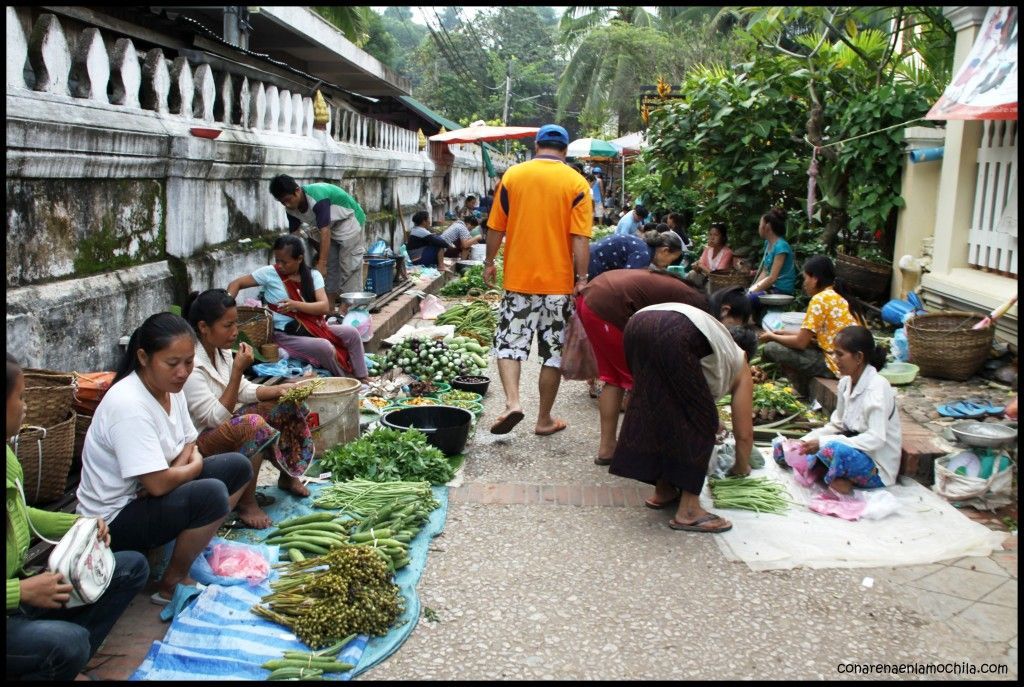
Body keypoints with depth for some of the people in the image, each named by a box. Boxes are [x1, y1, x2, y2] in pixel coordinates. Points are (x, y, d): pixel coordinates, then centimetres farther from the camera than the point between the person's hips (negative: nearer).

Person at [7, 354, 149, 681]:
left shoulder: (8, 455, -1)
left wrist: (79, 525, 4)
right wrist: (22, 592, -24)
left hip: (20, 585, 9)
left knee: (132, 567, 7)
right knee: (69, 641, -33)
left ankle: (62, 664, -1)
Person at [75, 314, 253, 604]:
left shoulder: (170, 387, -1)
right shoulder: (129, 405, -28)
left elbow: (189, 444, 7)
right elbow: (158, 484, -30)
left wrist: (176, 470, -15)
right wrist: (193, 467, -10)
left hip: (149, 494, 9)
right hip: (114, 519, -9)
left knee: (238, 466, 3)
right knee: (211, 494, -29)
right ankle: (171, 586, -9)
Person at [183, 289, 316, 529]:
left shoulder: (220, 350, 1)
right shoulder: (190, 365, -26)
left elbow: (244, 391, 9)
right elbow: (216, 417, -27)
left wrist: (279, 390, -8)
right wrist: (237, 370, -29)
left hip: (224, 425, 9)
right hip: (198, 441, -9)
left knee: (287, 406, 4)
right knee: (254, 425, -35)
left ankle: (287, 476, 17)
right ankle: (247, 504, -20)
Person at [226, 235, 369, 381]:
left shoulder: (313, 276, 2)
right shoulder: (269, 273, -4)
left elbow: (324, 307, -10)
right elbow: (235, 284, 0)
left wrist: (296, 305, -25)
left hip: (314, 328, 4)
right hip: (286, 335, -4)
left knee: (351, 332, -17)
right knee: (325, 347, -29)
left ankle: (362, 380, -8)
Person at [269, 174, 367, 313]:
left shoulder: (317, 198, -35)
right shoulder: (291, 209, -11)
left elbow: (325, 232, -38)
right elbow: (293, 234, -6)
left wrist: (321, 264, -39)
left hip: (349, 221, -8)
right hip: (330, 226, 8)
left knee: (349, 267, -11)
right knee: (330, 266, 6)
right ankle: (329, 308, 10)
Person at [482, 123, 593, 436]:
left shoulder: (512, 175, 1)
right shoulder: (576, 183, -4)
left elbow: (496, 228, 4)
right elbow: (580, 238, -9)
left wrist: (489, 263, 16)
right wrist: (581, 278, -4)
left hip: (519, 278, 1)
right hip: (559, 281, 0)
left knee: (510, 341, 10)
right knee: (553, 350, 9)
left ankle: (512, 402, -11)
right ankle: (545, 419, 17)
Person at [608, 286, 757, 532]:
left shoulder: (717, 337, 43)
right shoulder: (738, 359, 29)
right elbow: (744, 432, 31)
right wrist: (741, 469, 49)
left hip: (637, 323, 6)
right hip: (672, 335, -6)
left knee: (660, 409, 24)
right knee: (699, 420, 10)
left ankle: (663, 491, 34)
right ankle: (688, 511, 11)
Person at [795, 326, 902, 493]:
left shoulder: (877, 387, -20)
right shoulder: (846, 382, 4)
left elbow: (876, 440, -26)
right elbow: (837, 424, 13)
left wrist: (822, 442, -28)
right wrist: (808, 440, -4)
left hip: (878, 469, -8)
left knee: (833, 449, -36)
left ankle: (833, 477, -8)